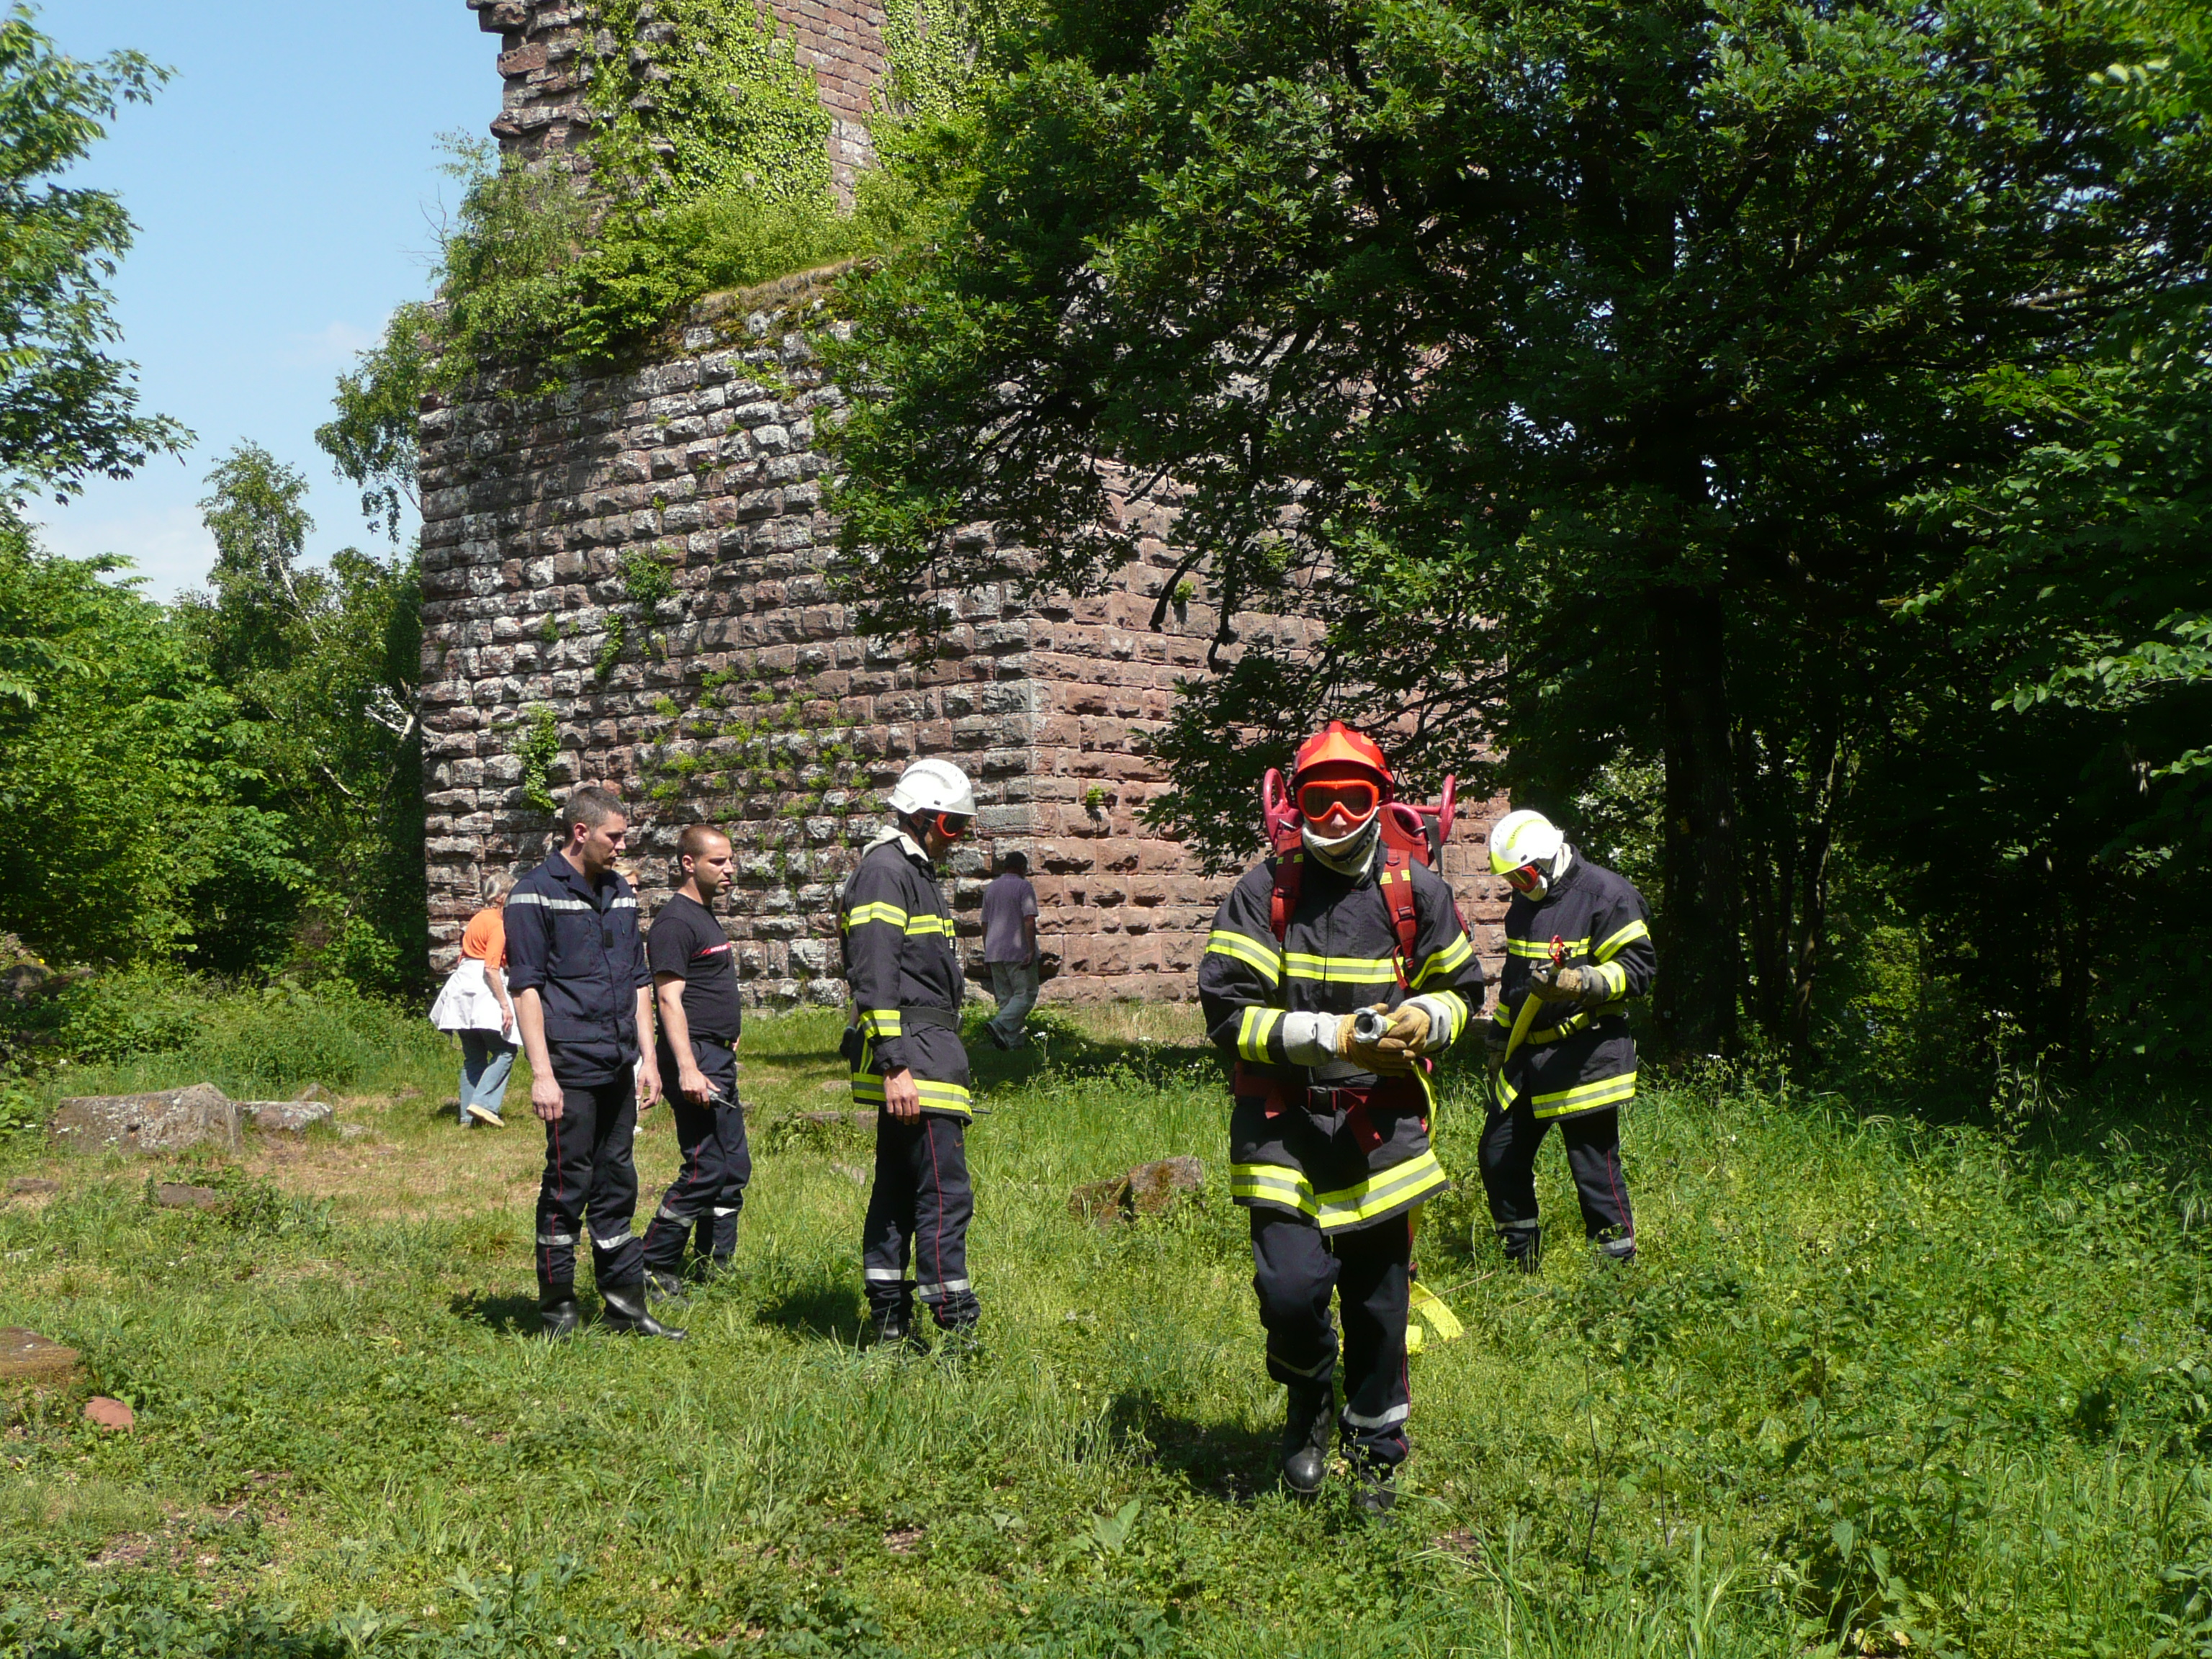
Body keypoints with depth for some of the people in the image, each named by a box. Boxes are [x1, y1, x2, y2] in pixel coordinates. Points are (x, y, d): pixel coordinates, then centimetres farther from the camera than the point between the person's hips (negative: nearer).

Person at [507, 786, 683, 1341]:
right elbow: (526, 987, -9)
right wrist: (542, 1074, -15)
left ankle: (627, 1304, 16)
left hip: (619, 1067, 7)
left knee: (617, 1184, 11)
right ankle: (557, 1307, 9)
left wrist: (648, 1057, 14)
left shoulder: (619, 893, 15)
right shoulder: (536, 894, -6)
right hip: (571, 1068, -7)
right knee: (568, 1184, -2)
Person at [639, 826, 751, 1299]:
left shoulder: (705, 914, 18)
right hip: (696, 1060, -10)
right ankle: (653, 1267, -2)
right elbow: (669, 997, -19)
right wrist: (687, 1068, -25)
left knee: (735, 1167, 11)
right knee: (706, 1169, -11)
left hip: (719, 1059, 10)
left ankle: (715, 1264, 18)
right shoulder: (675, 920, -13)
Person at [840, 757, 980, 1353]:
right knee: (946, 1190, -11)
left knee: (898, 1187, 12)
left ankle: (890, 1323, 17)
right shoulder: (884, 872, -12)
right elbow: (875, 978, -19)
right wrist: (895, 1067, -23)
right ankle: (955, 1325, -10)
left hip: (922, 1052, 11)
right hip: (913, 1054, -11)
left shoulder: (915, 872, 21)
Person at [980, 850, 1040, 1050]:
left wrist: (987, 953, 22)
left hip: (994, 952, 7)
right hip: (1018, 951, -7)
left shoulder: (990, 889, 15)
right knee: (1025, 995, -3)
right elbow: (1029, 920, -15)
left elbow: (985, 924, 17)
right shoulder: (1024, 887, -5)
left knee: (1005, 997, 9)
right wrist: (1031, 950, -18)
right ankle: (999, 1025, -22)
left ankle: (1013, 1041, 5)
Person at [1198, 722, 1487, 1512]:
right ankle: (1308, 1399, 18)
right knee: (1291, 1286, -15)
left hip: (1382, 1123, 2)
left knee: (1379, 1301, 9)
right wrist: (1333, 1036, -18)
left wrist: (1427, 1018, -9)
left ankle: (1377, 1455, 28)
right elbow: (1227, 1009, -8)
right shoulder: (1264, 890, -5)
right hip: (1284, 1125, -2)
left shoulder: (1415, 888, 3)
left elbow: (1463, 987, 15)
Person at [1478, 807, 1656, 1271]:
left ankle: (1620, 1264, 8)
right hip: (1527, 1055, 8)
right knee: (1499, 1156, 10)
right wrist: (1499, 1044, 27)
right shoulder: (1524, 904, 15)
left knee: (1595, 1165, -5)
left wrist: (1581, 983, -29)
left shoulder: (1606, 894, -11)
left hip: (1586, 1055, -8)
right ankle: (1522, 1260, 24)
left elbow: (1638, 967, -14)